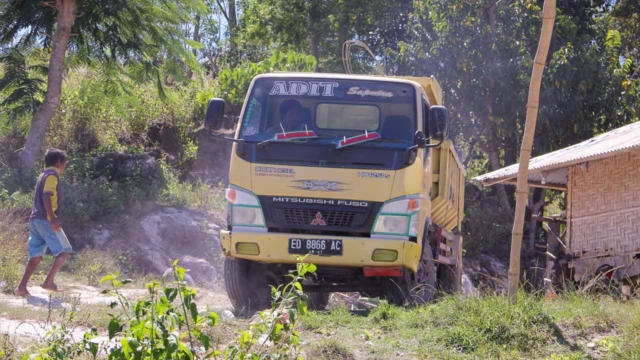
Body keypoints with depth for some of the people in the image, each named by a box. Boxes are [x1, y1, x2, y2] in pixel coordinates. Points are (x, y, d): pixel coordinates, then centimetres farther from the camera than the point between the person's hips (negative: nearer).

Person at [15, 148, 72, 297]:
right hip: (46, 220, -9)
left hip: (35, 219, 9)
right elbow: (46, 197, -19)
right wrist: (53, 219, -25)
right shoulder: (52, 175, -6)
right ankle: (49, 281, -10)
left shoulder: (44, 175, 22)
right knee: (64, 250, -2)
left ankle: (22, 287, -5)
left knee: (36, 255, 5)